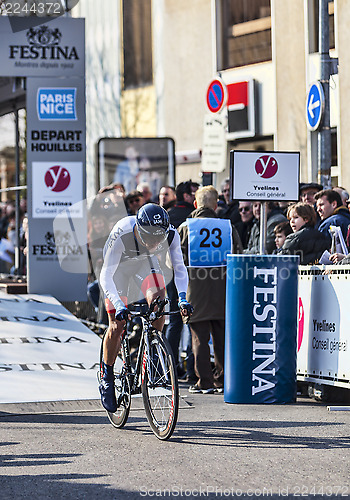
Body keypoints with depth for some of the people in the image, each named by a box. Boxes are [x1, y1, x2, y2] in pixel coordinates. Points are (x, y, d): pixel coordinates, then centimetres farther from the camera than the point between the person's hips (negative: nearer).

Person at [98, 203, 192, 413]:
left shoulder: (170, 234, -31)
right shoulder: (121, 235, -39)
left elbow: (179, 267, -22)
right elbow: (106, 276, -37)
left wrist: (182, 298, -38)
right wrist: (119, 306, -49)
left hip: (147, 262, 2)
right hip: (119, 265, -2)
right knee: (117, 326, -9)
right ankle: (107, 376, 12)